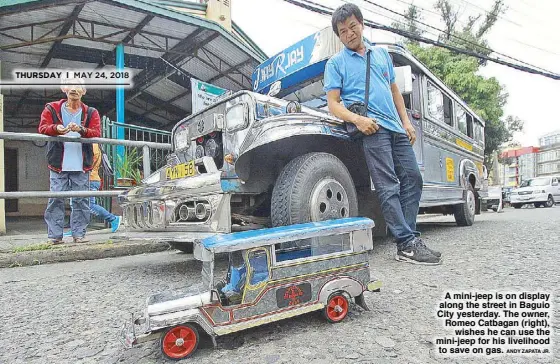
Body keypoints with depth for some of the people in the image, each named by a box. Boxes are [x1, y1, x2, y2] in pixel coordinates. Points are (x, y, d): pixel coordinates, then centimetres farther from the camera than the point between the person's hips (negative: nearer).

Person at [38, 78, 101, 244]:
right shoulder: (52, 109, 10)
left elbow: (97, 133, -3)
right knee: (56, 199, -2)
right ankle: (55, 235, 6)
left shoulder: (91, 112, 10)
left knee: (81, 200, 2)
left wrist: (81, 130, -22)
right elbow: (42, 128, 0)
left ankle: (79, 234, 10)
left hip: (81, 165, 0)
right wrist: (56, 128, -21)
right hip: (58, 164, 0)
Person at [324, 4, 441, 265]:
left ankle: (408, 241, 7)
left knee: (412, 179, 1)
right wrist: (357, 119, -20)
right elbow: (333, 104, -2)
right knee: (389, 187, -13)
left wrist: (406, 122, 14)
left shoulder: (381, 54, 23)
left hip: (396, 128, 7)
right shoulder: (336, 63, 7)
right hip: (371, 129, -6)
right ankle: (408, 245, -11)